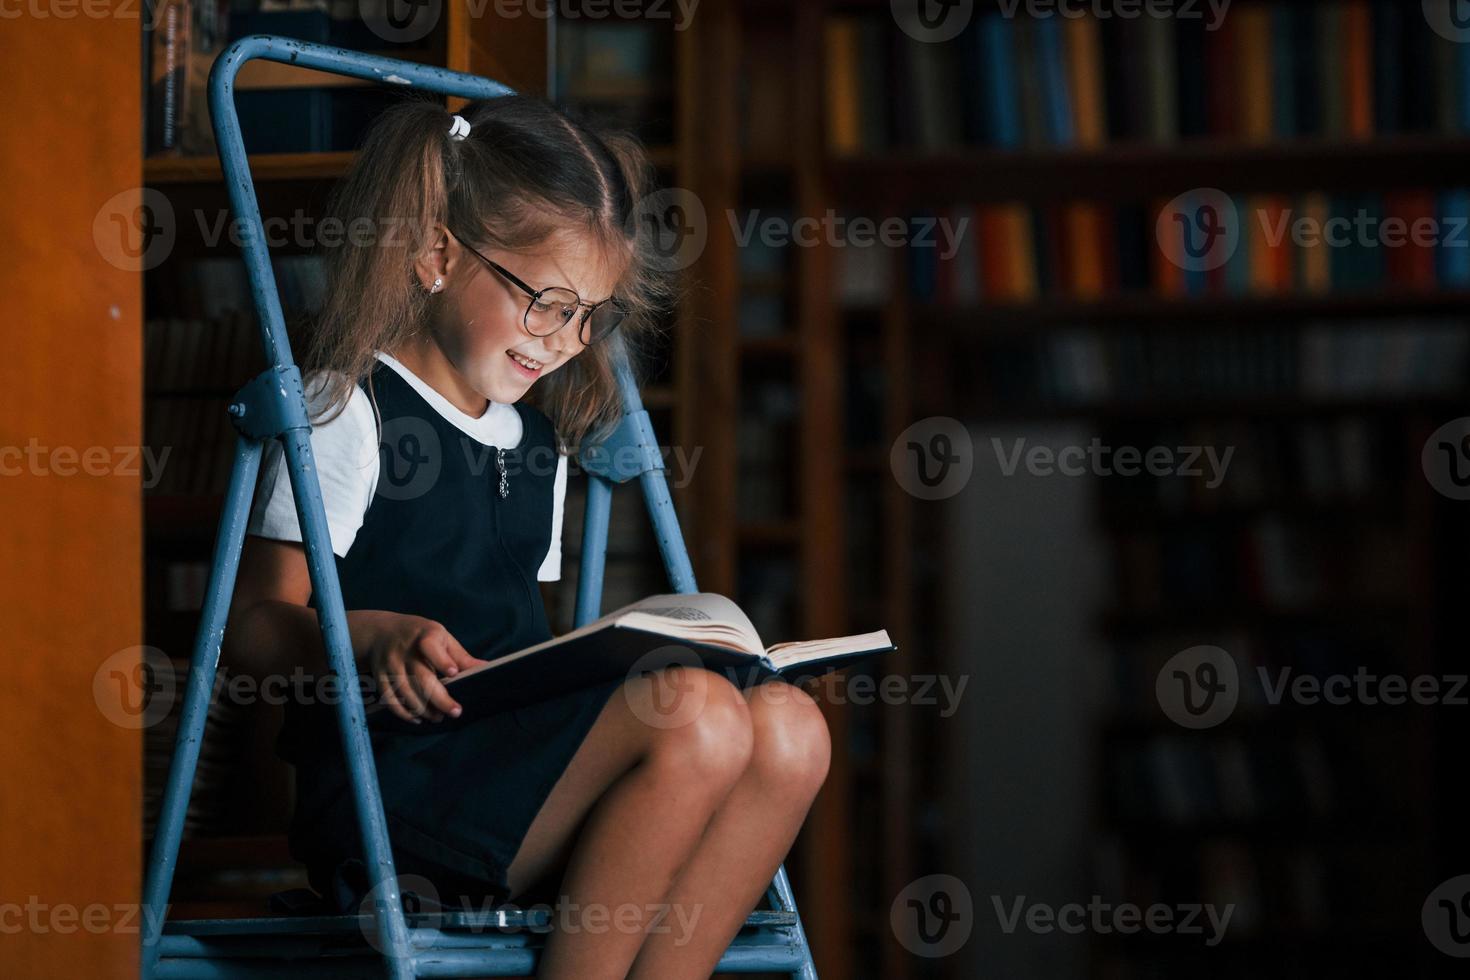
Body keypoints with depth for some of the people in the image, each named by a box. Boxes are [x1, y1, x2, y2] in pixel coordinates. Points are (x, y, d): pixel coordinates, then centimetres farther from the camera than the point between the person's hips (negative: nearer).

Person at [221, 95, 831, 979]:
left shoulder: (539, 437, 24)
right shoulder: (349, 411, 0)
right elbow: (256, 626, -8)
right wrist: (374, 636, -28)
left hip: (517, 761, 8)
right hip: (387, 787, -8)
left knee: (789, 729, -16)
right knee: (697, 714, -28)